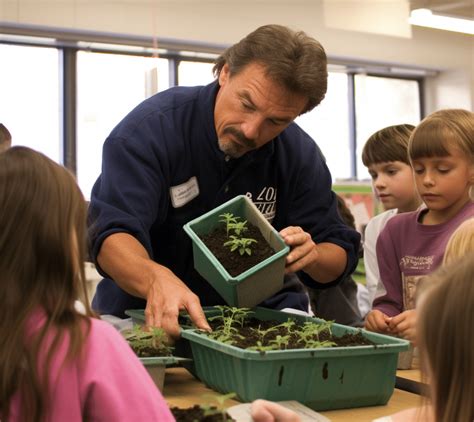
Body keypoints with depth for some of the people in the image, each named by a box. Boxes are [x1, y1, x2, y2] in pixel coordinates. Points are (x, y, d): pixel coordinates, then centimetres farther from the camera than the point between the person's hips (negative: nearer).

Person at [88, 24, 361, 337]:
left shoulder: (301, 154, -7)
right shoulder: (151, 129, -19)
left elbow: (341, 253, 0)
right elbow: (112, 233, -29)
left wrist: (311, 256, -25)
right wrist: (157, 279, -51)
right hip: (151, 317, -1)